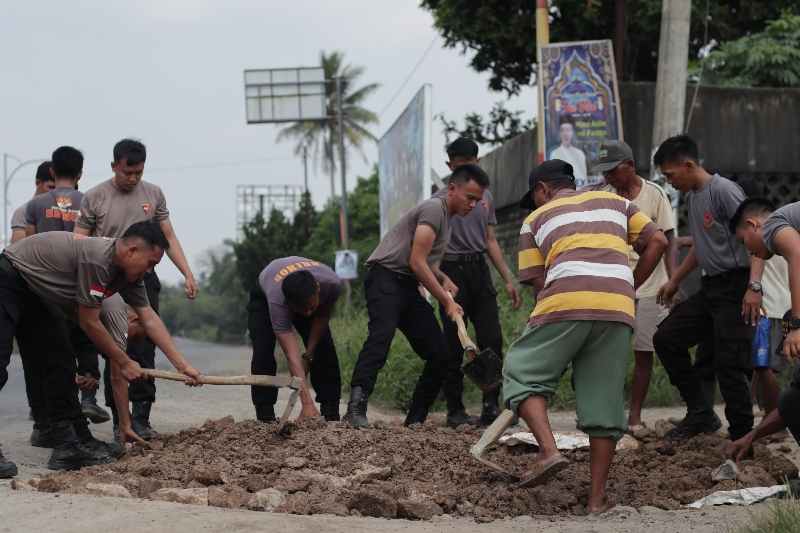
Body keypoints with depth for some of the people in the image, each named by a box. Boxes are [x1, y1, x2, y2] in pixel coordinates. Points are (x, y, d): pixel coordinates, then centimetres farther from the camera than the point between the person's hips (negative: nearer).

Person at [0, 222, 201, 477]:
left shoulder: (129, 274, -2)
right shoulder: (96, 259, -31)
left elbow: (150, 319, -1)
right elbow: (89, 322, -23)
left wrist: (183, 366, -6)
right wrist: (125, 363, -13)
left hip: (36, 294, 10)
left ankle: (66, 447, 5)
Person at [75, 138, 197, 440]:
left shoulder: (153, 194, 8)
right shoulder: (95, 197, -2)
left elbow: (168, 237, 13)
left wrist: (187, 273, 5)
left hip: (144, 280, 2)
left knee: (144, 351, -3)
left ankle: (141, 418, 1)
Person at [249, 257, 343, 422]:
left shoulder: (333, 284, -39)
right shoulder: (277, 301, -47)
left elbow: (323, 316, -14)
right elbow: (292, 355, -48)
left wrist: (309, 354, -17)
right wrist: (307, 403, -53)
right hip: (264, 295, -3)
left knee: (324, 349, -10)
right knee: (263, 352, -21)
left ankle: (331, 415, -4)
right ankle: (265, 417, -12)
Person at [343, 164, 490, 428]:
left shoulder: (446, 216, 23)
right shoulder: (434, 208, -9)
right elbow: (416, 262, -15)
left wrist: (443, 278, 14)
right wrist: (447, 301, -11)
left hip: (408, 287, 10)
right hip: (386, 279, -10)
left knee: (439, 353, 2)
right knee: (381, 334, -33)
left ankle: (415, 420, 10)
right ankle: (356, 408, -46)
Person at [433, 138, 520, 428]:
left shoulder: (486, 197, 16)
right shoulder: (441, 199, 0)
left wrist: (508, 279, 14)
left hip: (480, 270, 5)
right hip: (453, 271, -5)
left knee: (492, 340, -4)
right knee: (454, 346, -1)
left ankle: (490, 407, -2)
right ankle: (455, 411, 5)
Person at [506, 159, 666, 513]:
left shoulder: (537, 218, 21)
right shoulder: (614, 201, 29)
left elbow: (538, 281, 13)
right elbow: (657, 241, 18)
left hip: (565, 303, -3)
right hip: (618, 308, 3)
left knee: (523, 374, 11)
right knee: (604, 401, 8)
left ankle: (548, 450, -10)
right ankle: (598, 496, 8)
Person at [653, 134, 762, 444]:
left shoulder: (723, 190, -13)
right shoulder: (692, 196, 15)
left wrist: (754, 286, -27)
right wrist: (675, 281, 31)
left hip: (735, 287, -10)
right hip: (710, 288, 10)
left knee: (729, 362, -11)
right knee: (666, 338, 6)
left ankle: (742, 435, 0)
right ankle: (701, 415, 11)